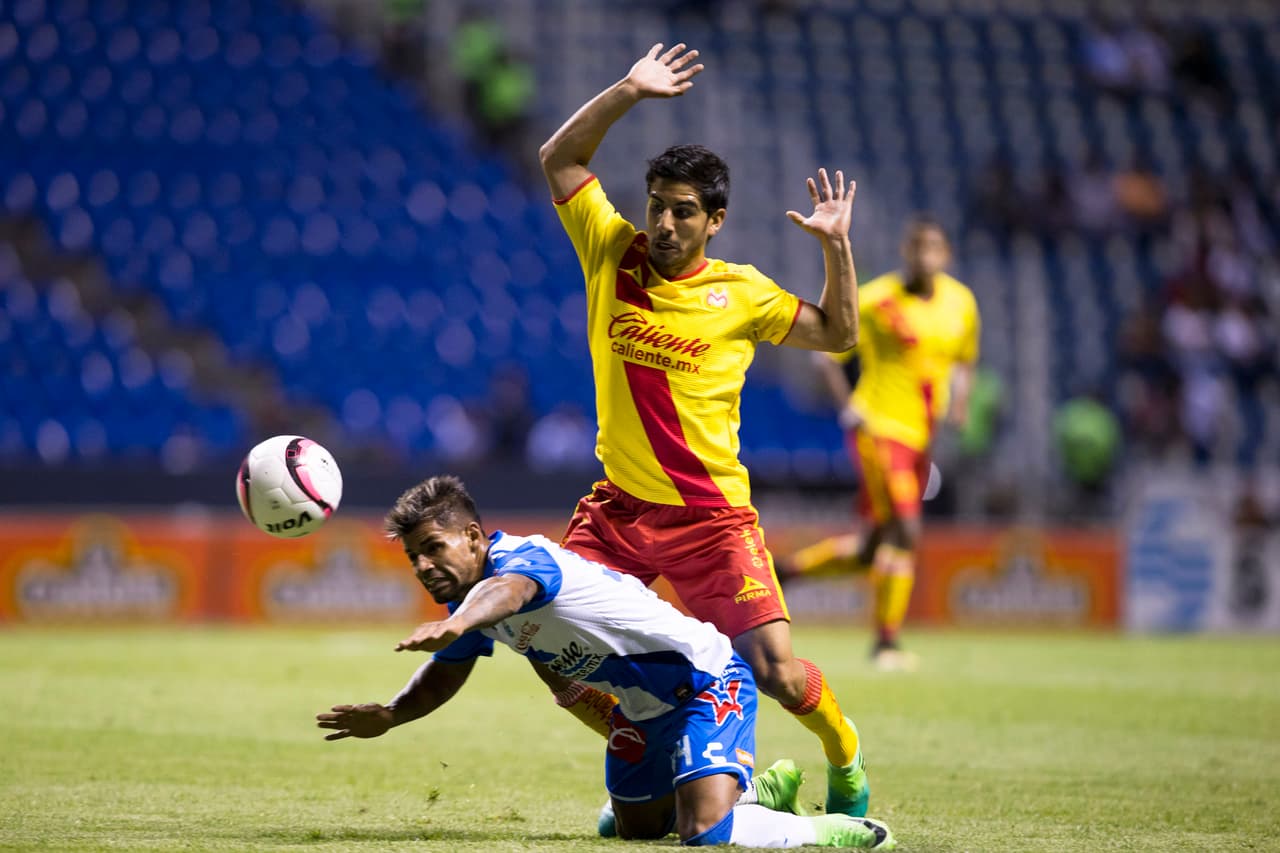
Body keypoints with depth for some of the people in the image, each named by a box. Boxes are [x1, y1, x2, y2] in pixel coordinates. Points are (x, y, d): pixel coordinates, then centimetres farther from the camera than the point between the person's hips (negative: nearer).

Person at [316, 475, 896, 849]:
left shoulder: (522, 557, -28)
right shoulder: (466, 598, 1)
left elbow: (507, 589, -53)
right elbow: (444, 675, 18)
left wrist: (456, 624, -75)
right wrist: (389, 716, 0)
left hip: (707, 679, -11)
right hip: (642, 705, 11)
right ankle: (767, 791, 47)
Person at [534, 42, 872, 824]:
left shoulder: (741, 293, -4)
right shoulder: (612, 253, 1)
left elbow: (837, 334, 5)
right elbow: (560, 159, 4)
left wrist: (837, 246, -6)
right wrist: (627, 93, -6)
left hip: (711, 517, -3)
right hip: (618, 507, 3)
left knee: (776, 671, -12)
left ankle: (846, 759, 20)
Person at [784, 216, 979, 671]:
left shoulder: (961, 302, 8)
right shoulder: (875, 299, -9)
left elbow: (965, 360, 24)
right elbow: (827, 355, -2)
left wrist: (959, 399, 5)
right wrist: (848, 409, -12)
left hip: (920, 435, 7)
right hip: (879, 426, -7)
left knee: (872, 548, 8)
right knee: (904, 533, -17)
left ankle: (786, 567, 26)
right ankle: (887, 642, -8)